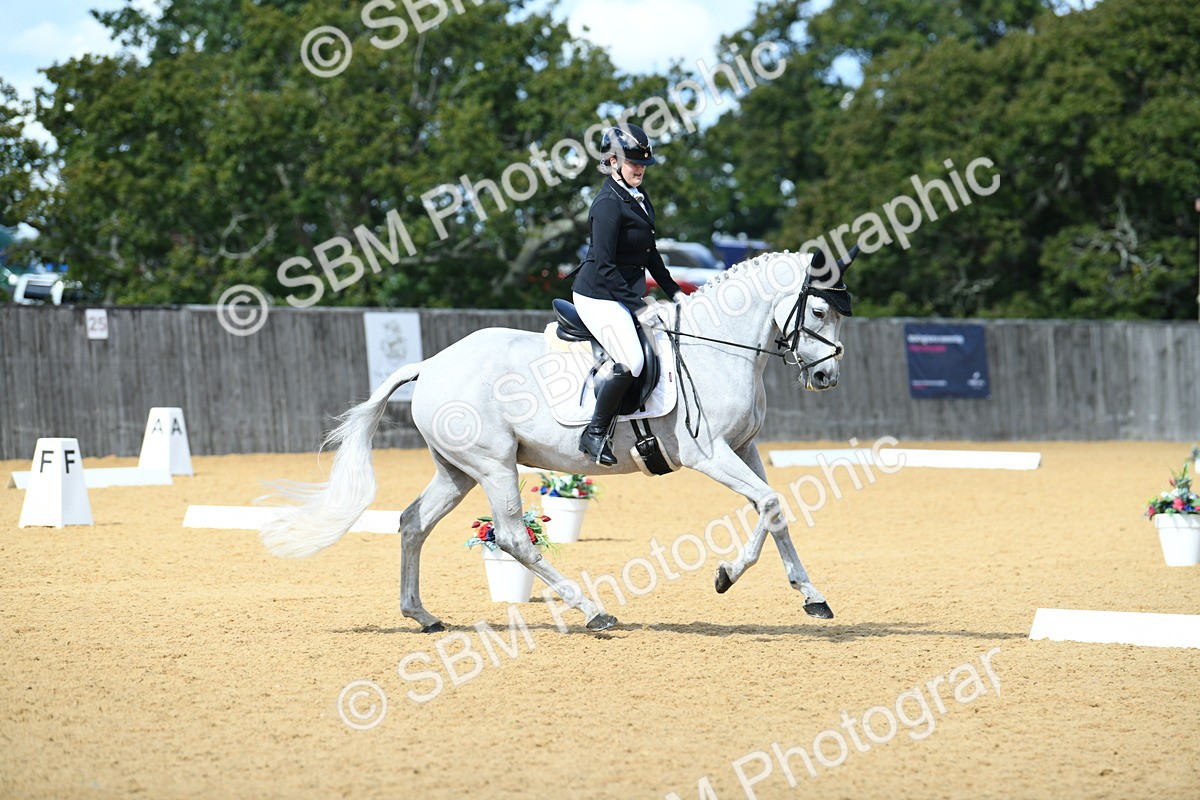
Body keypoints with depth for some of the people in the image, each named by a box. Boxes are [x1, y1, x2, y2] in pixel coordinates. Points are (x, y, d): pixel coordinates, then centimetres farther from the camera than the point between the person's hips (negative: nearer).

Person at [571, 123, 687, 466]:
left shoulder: (638, 197, 10)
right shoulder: (609, 204, -18)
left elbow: (649, 254, 20)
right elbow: (604, 267, -22)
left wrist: (674, 292, 15)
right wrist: (639, 307, -22)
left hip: (627, 293, 10)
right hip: (599, 295, -10)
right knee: (630, 361, -25)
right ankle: (595, 434, -12)